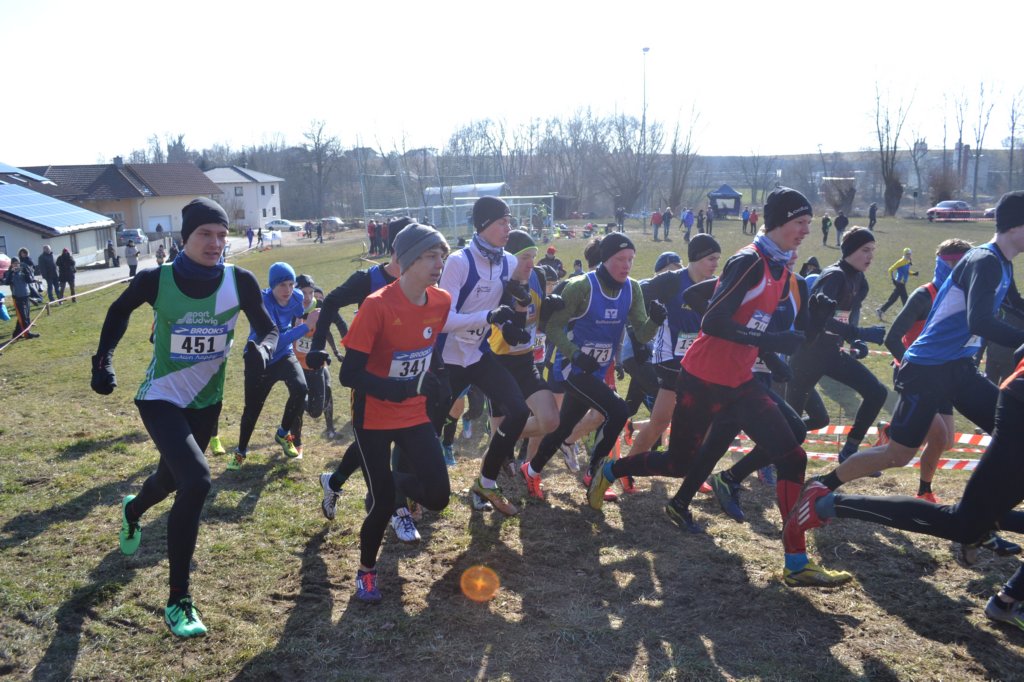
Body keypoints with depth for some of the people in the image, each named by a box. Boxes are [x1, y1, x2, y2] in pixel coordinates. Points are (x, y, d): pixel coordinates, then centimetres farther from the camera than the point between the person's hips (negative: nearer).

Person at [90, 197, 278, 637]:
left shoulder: (239, 282, -14)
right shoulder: (156, 280, -17)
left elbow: (267, 328, -2)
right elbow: (119, 311, 4)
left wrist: (261, 348, -25)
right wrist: (103, 361, -4)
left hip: (206, 400, 4)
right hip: (161, 398, -4)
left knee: (173, 478, 23)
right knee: (196, 482, -23)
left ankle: (132, 511, 64)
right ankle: (178, 601, -9)